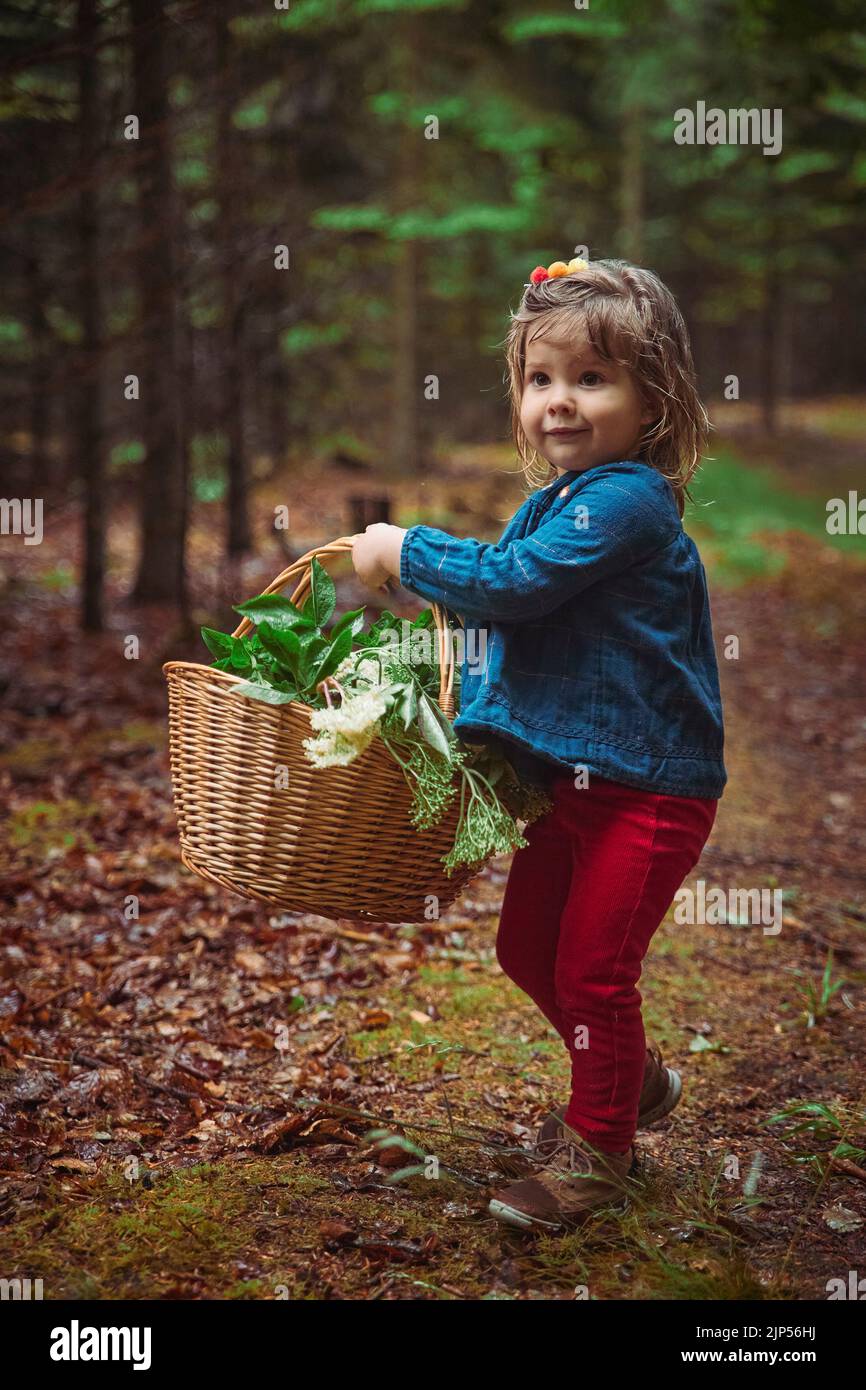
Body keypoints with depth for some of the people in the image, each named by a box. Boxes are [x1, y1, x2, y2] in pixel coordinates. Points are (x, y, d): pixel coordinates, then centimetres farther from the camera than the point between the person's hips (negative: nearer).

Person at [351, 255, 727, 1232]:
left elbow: (513, 583, -26)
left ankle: (596, 1152, 18)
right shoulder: (561, 499, 11)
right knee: (526, 945, 18)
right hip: (573, 777, 10)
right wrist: (473, 693, 10)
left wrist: (405, 553, -13)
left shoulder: (625, 502, -20)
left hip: (647, 787, -10)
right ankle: (633, 1078, 40)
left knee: (592, 967, -1)